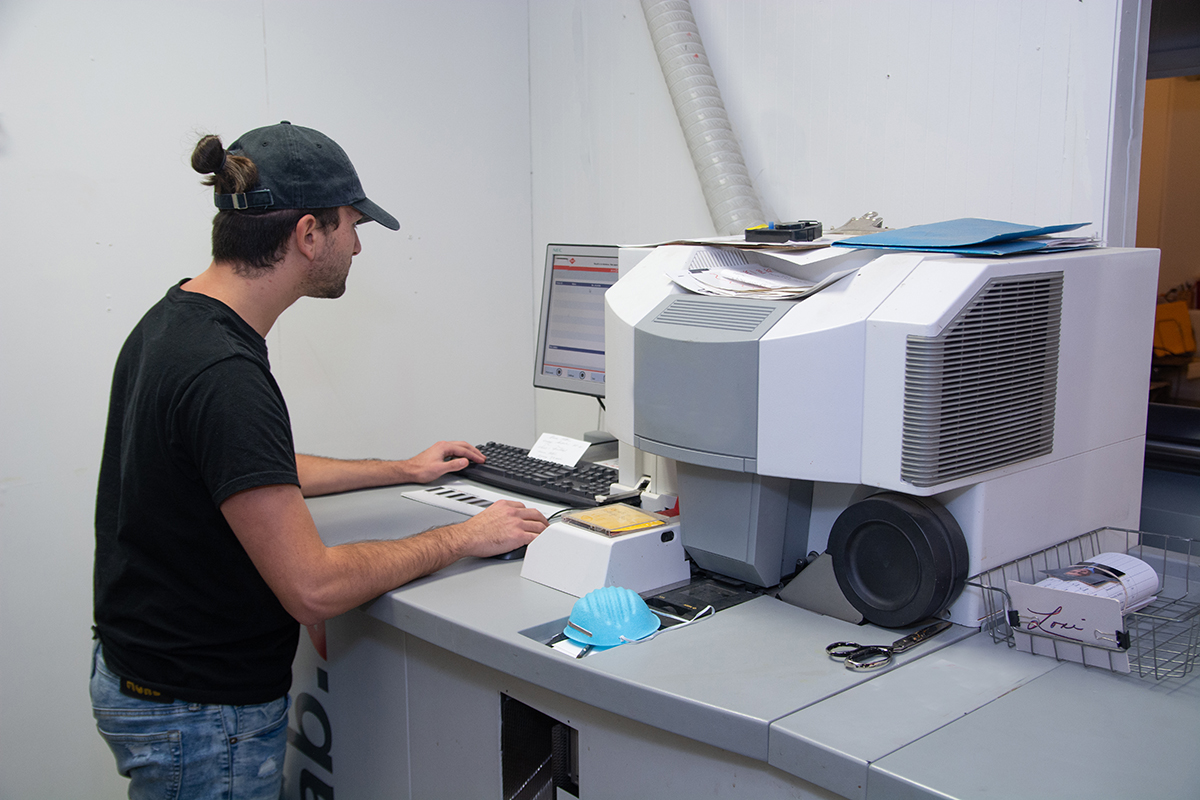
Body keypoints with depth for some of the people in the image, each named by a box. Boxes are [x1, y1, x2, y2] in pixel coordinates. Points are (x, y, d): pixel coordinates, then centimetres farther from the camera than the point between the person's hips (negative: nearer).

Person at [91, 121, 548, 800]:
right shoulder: (224, 374, -30)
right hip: (202, 716, -9)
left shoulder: (176, 317, 2)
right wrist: (462, 538, -17)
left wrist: (402, 471, 20)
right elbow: (313, 588, -30)